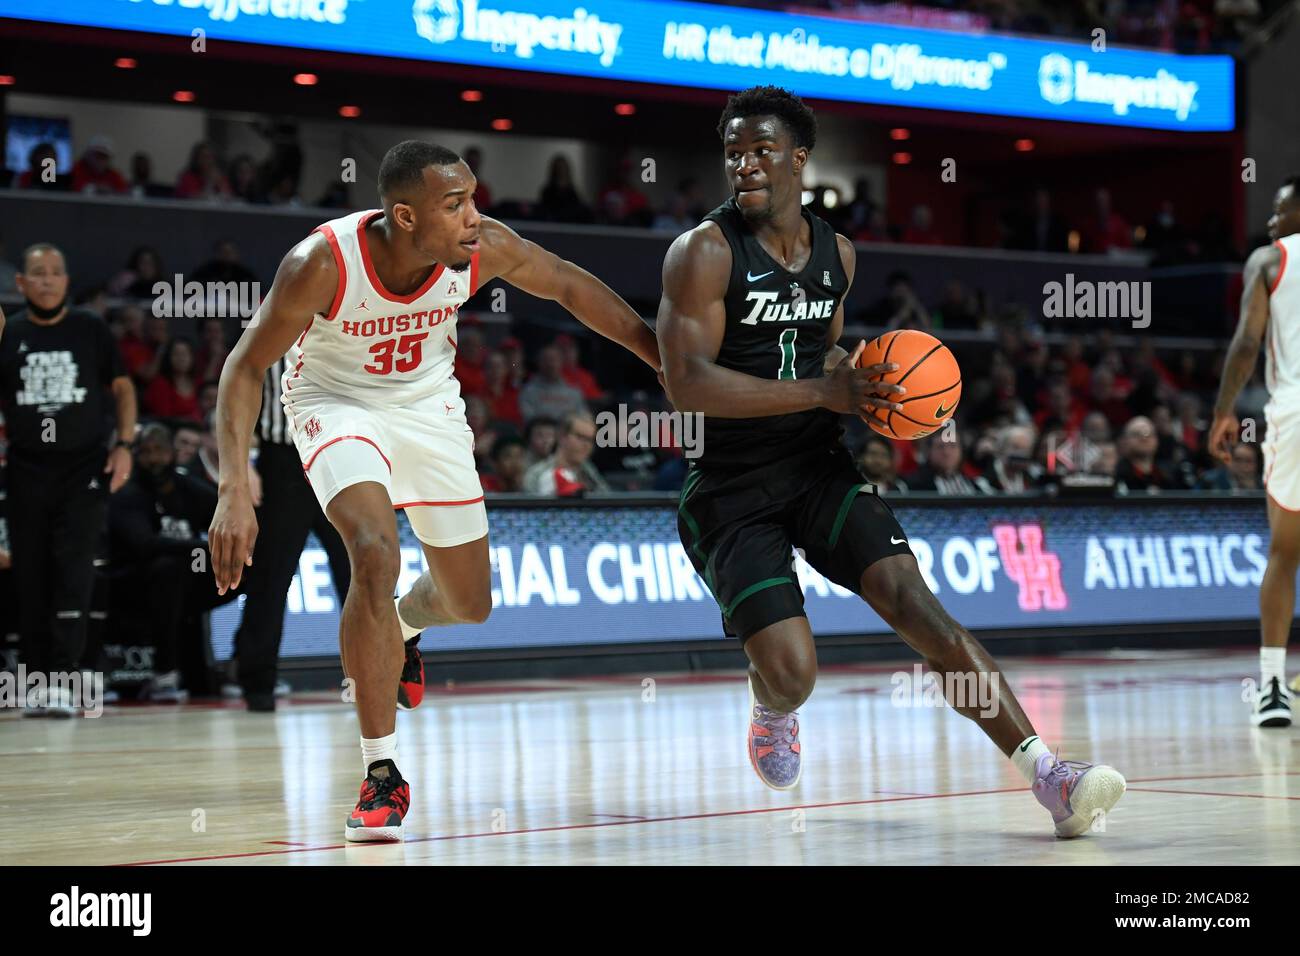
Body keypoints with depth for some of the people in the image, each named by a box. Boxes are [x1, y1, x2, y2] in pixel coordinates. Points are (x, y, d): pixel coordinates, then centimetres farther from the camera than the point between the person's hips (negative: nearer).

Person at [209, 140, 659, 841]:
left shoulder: (486, 247, -24)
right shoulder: (322, 263, -33)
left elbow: (569, 285, -5)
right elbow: (247, 366, -24)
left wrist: (668, 360, -4)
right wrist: (235, 491, -34)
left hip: (428, 403, 4)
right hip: (336, 404, -4)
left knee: (470, 602, 9)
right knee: (376, 555, -29)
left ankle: (402, 627, 50)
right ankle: (382, 776, -18)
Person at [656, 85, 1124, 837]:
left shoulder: (837, 253, 8)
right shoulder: (705, 253, -11)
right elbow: (687, 383, -21)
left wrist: (864, 384, 2)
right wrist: (823, 392, -23)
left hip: (818, 470, 4)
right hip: (731, 492, -4)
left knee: (910, 599, -19)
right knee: (793, 673, -16)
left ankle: (1043, 770, -24)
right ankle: (771, 707, 24)